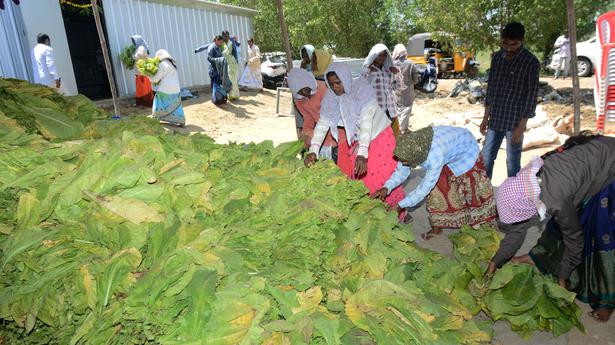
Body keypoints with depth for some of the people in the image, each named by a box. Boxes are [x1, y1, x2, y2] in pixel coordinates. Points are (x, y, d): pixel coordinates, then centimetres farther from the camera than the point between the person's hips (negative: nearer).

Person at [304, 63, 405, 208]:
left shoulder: (362, 87, -27)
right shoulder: (331, 97, -11)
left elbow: (366, 120, -36)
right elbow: (323, 123, -16)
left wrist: (362, 153, -47)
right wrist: (313, 150, -30)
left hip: (379, 136, -5)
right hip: (354, 141, 5)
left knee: (382, 180, -1)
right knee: (357, 177, 7)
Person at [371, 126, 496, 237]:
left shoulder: (435, 155, -46)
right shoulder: (410, 147, -27)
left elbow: (426, 187, -39)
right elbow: (402, 171, -13)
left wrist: (401, 205, -36)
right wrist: (386, 188, -29)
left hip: (466, 149, -5)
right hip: (450, 150, 5)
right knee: (437, 187, -2)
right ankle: (437, 227, 12)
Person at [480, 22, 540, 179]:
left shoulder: (531, 62, -10)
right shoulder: (497, 57, 6)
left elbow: (531, 95, -11)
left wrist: (521, 126, -14)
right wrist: (485, 118, 10)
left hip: (514, 121, -5)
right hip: (495, 119, 5)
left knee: (512, 163, 3)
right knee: (486, 158, 10)